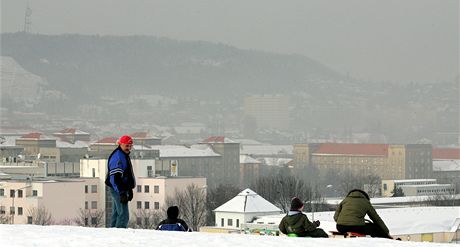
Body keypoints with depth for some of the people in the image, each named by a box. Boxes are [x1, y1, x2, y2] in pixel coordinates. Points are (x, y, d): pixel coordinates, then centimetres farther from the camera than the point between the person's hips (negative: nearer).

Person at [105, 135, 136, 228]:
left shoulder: (125, 156, 16)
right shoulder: (117, 157, -18)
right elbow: (115, 178, -24)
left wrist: (130, 190, 25)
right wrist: (122, 193, -27)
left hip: (123, 189, 11)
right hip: (118, 189, -11)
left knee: (116, 214, 14)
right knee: (123, 214, -14)